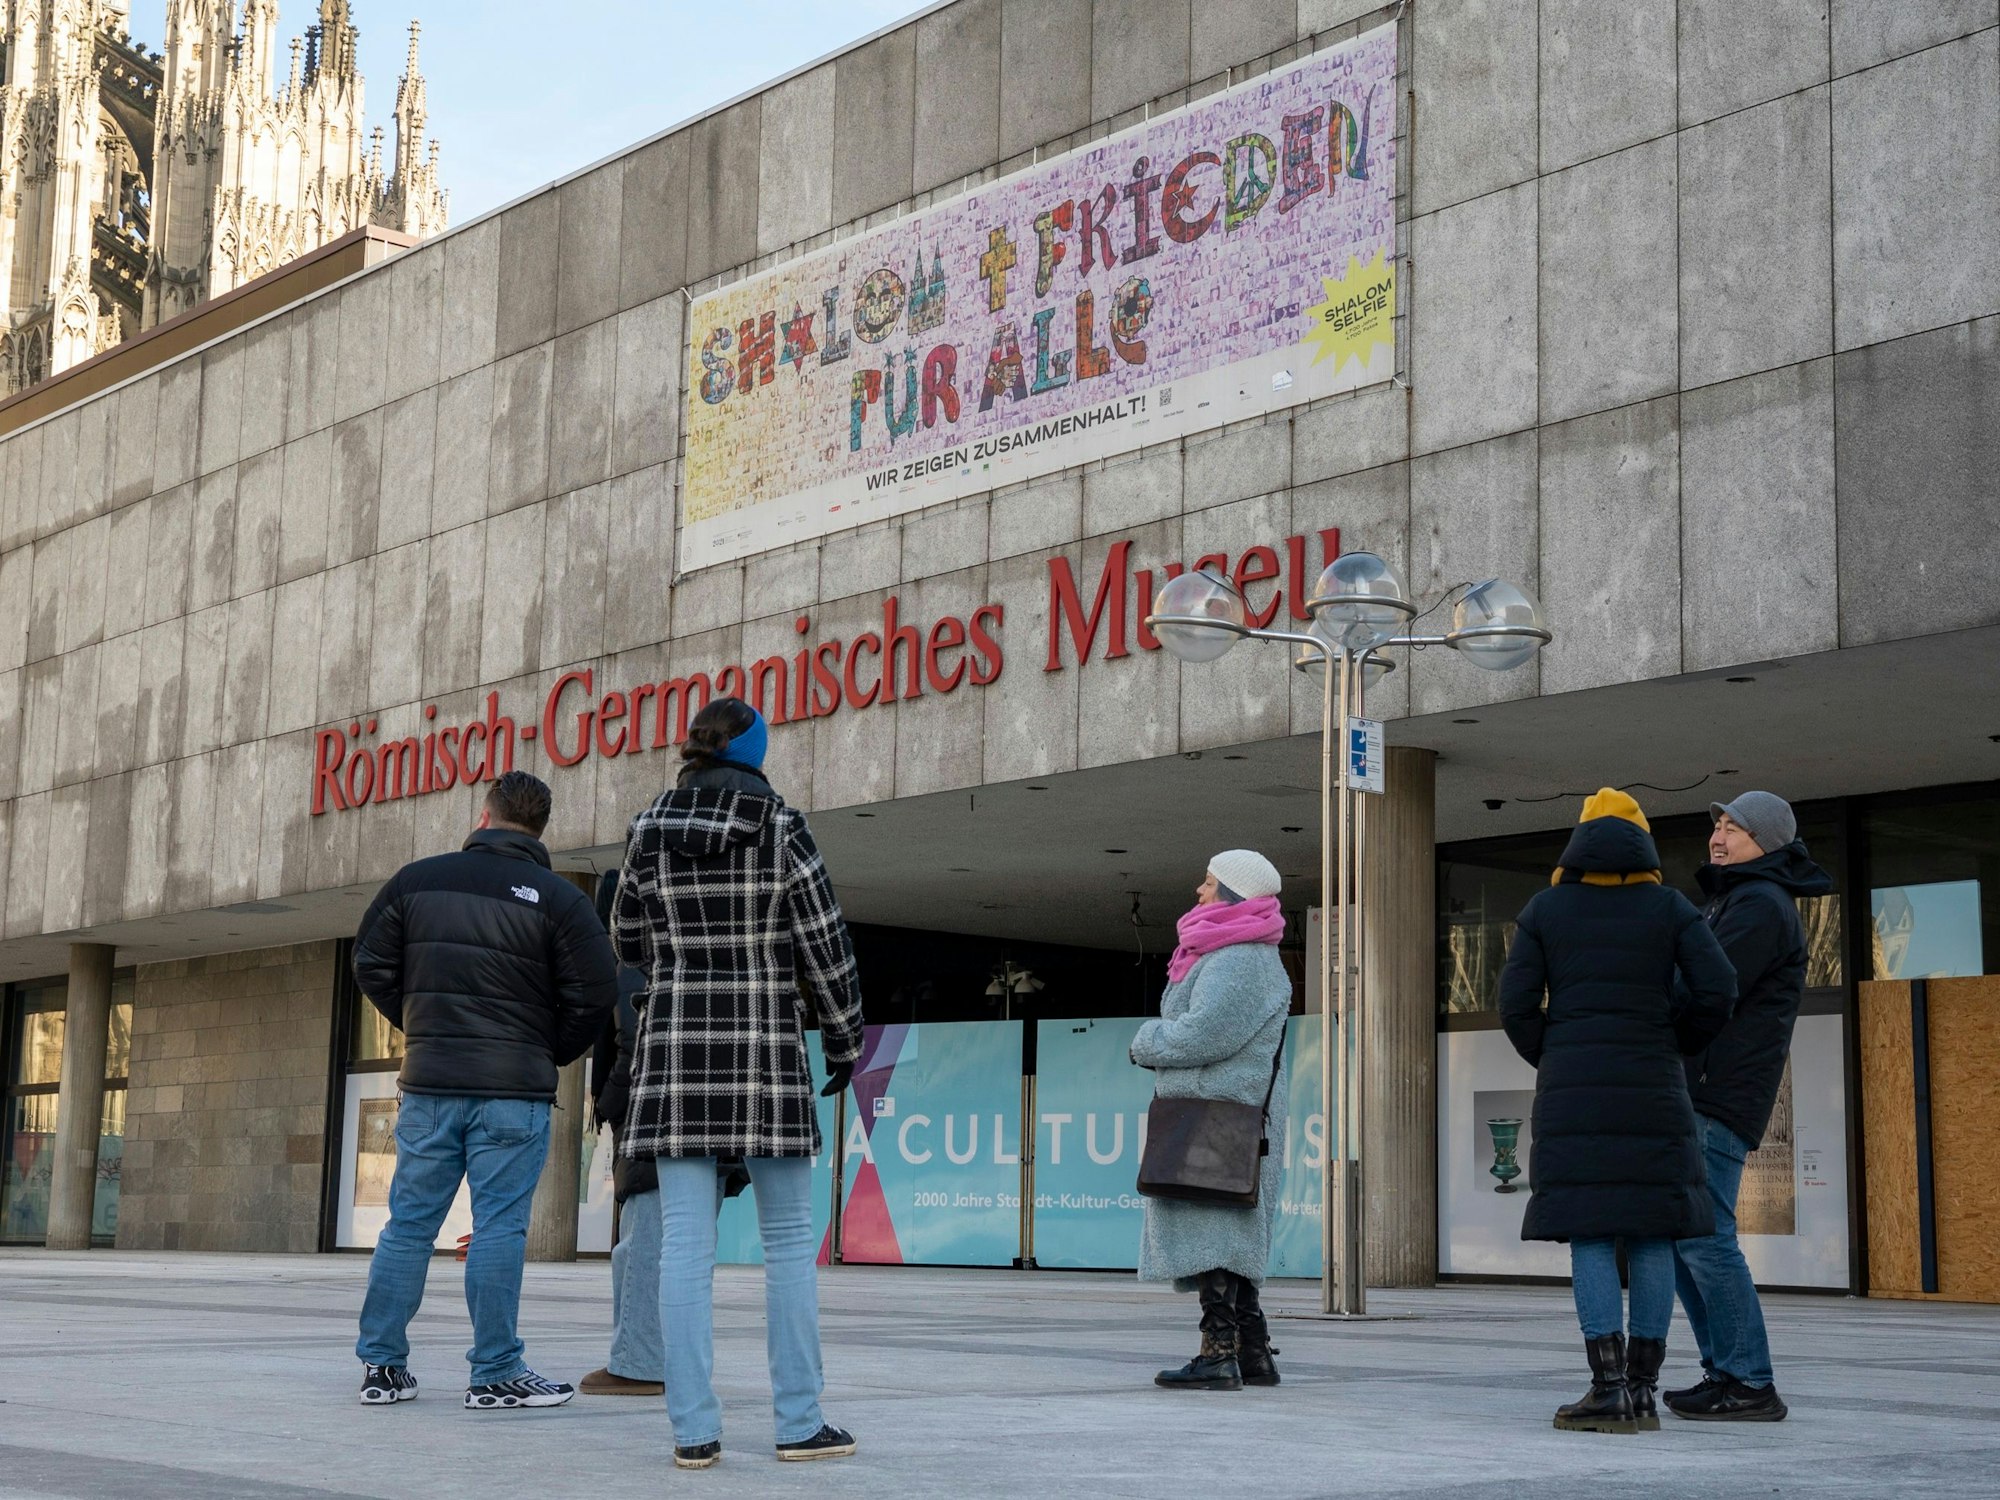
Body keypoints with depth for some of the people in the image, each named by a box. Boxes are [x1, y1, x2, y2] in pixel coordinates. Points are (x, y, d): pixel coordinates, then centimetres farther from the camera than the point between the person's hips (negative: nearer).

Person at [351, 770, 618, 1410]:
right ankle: (496, 1373, 1)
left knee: (409, 1223, 9)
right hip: (514, 1091, -3)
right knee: (499, 1226, -1)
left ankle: (383, 1364, 14)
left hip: (428, 1083, 3)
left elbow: (372, 965, 10)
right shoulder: (557, 897, -4)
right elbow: (594, 992, -7)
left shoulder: (417, 879, 6)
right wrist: (551, 1054, 9)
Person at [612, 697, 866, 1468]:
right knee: (790, 1238, 6)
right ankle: (799, 1421, 5)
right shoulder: (780, 826, -7)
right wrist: (845, 1040, 5)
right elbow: (825, 943, -7)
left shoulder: (650, 828, 2)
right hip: (766, 1051, -2)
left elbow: (632, 939, 14)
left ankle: (694, 1427, -4)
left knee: (686, 1242, 0)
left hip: (676, 1043, 2)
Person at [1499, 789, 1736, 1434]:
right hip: (1650, 1090, 1)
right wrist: (1676, 1042, 13)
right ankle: (1642, 1392, 3)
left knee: (1589, 1234, -3)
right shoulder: (1669, 907, 6)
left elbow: (1515, 1003, 0)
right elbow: (1716, 989, -4)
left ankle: (1608, 1392, -11)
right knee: (1651, 1232, 5)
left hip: (1571, 1091, -1)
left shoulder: (1544, 909, 6)